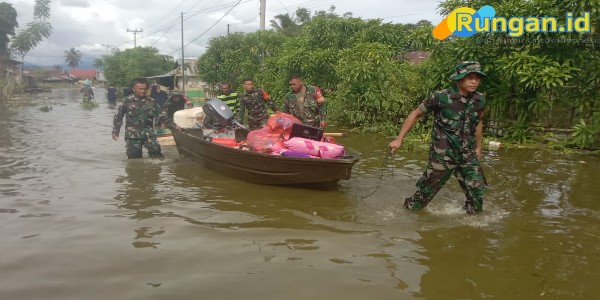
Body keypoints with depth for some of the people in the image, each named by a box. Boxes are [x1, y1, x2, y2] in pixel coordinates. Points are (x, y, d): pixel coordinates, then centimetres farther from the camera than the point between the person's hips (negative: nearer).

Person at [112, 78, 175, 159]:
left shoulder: (152, 102, 6)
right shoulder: (127, 101, 1)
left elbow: (161, 115, 10)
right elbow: (118, 116, 7)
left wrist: (172, 124, 2)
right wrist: (115, 131, 5)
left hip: (148, 134, 1)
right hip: (132, 135, -1)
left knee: (156, 151, -13)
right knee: (134, 157, 2)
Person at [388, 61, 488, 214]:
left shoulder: (479, 100, -1)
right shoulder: (441, 97, -16)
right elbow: (415, 114, -6)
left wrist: (478, 147, 25)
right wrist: (399, 139, -7)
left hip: (468, 155, 5)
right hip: (443, 155, -4)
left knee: (477, 192, 7)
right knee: (426, 191, 5)